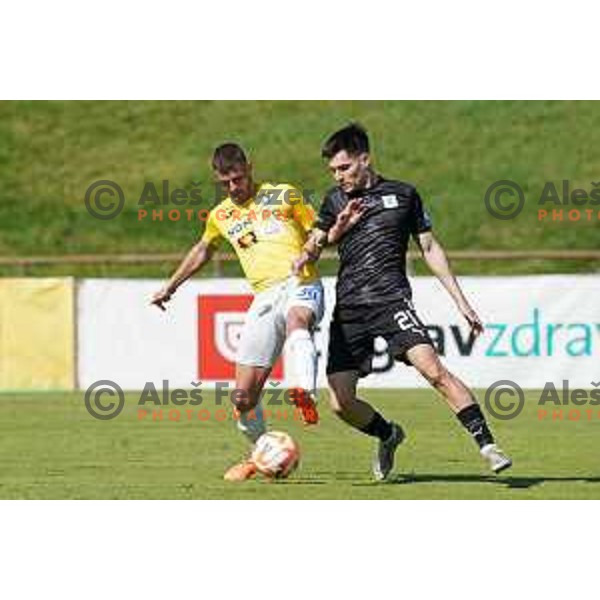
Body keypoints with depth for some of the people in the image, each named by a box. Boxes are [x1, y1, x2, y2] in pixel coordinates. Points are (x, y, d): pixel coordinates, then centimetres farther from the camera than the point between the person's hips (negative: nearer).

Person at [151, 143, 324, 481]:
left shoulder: (284, 196, 10)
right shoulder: (221, 216, 21)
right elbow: (203, 250, 39)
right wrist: (171, 287, 45)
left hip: (301, 286, -4)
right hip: (264, 298, 4)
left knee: (296, 320, -44)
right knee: (244, 396, -3)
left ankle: (305, 397, -68)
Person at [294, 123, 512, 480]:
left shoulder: (403, 195, 10)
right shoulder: (336, 201, 16)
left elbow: (429, 248, 14)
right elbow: (313, 247, 11)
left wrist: (461, 302, 10)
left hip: (391, 300, -3)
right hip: (348, 309, 3)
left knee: (433, 370, -24)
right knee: (340, 403, -5)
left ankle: (487, 445, -22)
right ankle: (388, 435, 25)